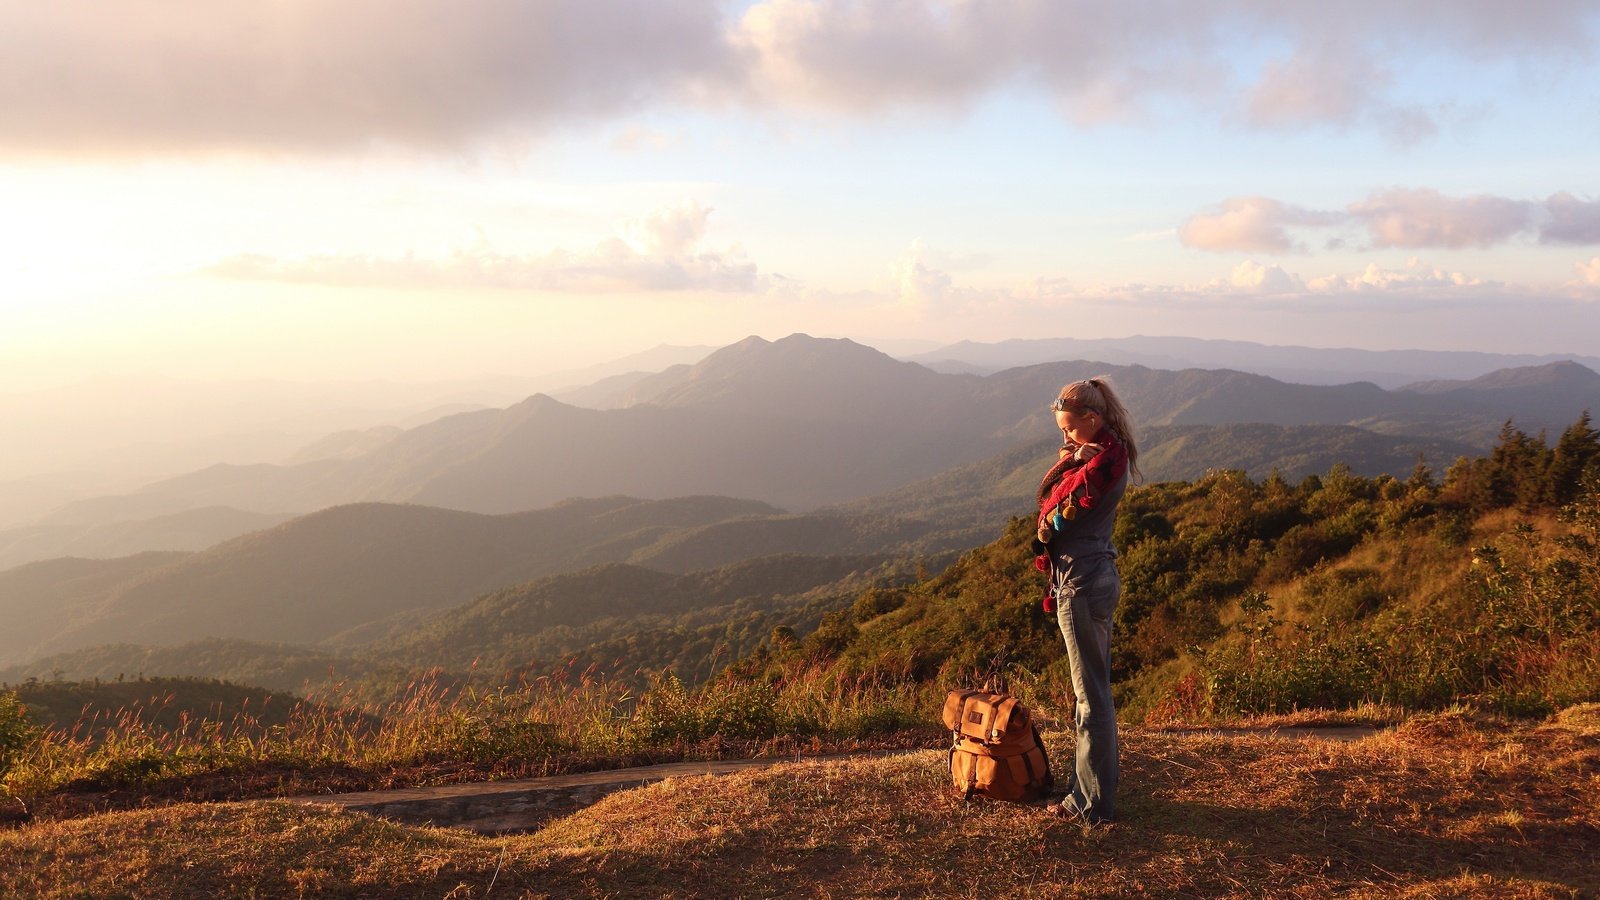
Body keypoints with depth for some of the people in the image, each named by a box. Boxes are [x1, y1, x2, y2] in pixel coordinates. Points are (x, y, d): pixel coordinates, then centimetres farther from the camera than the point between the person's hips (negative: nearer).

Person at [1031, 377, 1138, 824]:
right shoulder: (1099, 452, 14)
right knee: (1092, 689, 17)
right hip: (1094, 576, 10)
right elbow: (1049, 495, 8)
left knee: (1091, 695, -1)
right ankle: (1091, 787, 29)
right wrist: (1070, 459, -7)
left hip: (1083, 582, -10)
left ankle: (1095, 803, 9)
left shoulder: (1104, 460, -17)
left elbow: (1056, 514, -15)